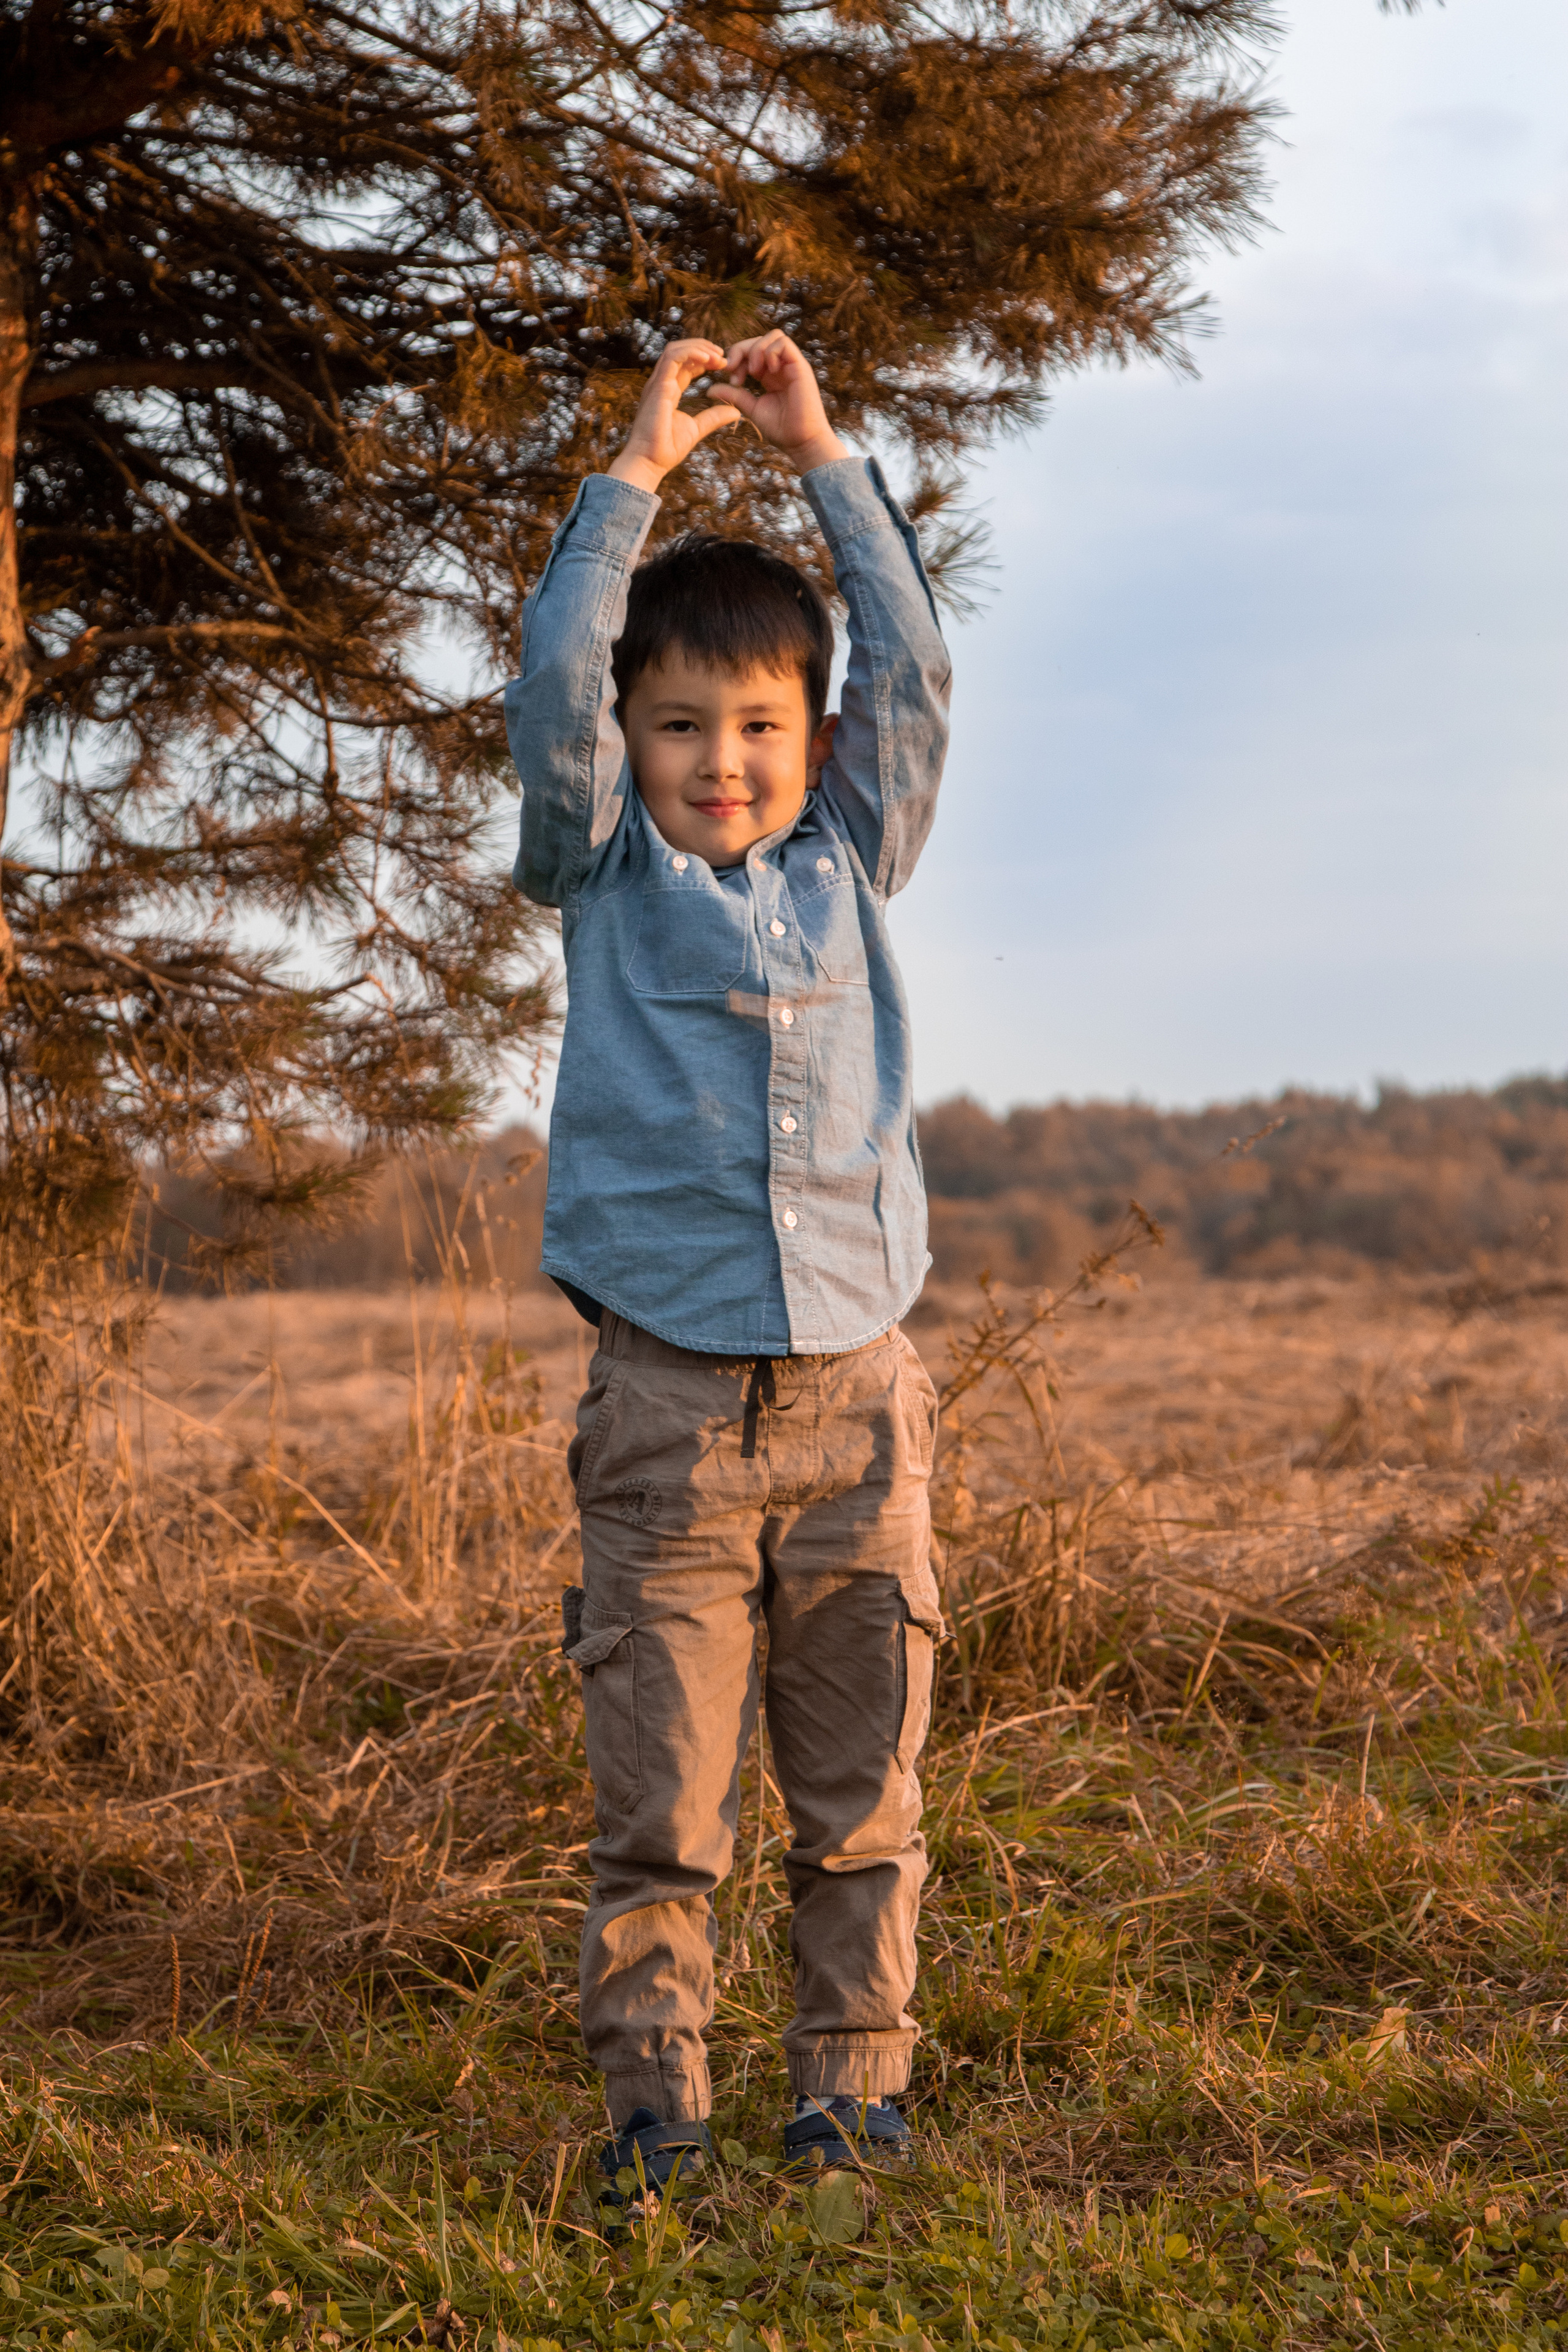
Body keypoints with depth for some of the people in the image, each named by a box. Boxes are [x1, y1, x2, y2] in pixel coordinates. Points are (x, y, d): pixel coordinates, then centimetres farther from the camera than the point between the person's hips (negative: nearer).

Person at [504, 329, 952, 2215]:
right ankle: (651, 2091, 10)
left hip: (856, 1398, 2)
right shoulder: (605, 875, 7)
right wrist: (643, 466, -3)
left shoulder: (848, 862, 12)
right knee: (657, 1784, 0)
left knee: (861, 1779, 6)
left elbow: (912, 674, 7)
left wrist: (821, 458, 9)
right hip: (666, 1401, -2)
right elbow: (554, 687, -6)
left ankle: (852, 2076, 18)